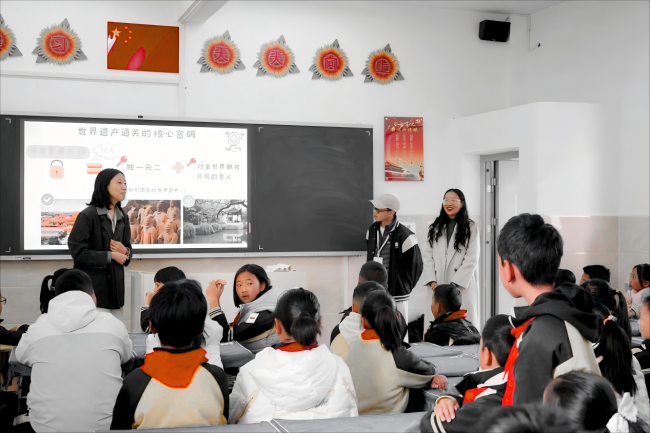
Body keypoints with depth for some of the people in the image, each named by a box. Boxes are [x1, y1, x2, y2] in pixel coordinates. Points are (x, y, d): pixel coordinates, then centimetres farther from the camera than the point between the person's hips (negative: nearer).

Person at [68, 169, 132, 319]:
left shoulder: (122, 217, 12)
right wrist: (110, 256, -14)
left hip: (115, 285, 7)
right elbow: (77, 251, -14)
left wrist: (125, 252, -4)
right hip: (93, 287, -7)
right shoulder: (88, 215, -10)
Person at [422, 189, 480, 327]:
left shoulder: (471, 228, 4)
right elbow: (428, 256, 7)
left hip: (463, 287, -3)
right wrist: (432, 282, -6)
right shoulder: (435, 228, 16)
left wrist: (454, 284, -12)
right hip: (439, 287, 3)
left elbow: (471, 260, -4)